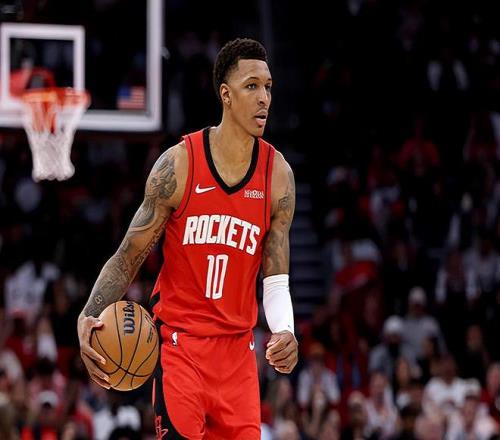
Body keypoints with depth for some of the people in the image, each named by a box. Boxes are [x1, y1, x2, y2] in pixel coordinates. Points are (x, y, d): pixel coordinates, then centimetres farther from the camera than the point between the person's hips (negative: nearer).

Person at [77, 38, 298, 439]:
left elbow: (276, 279, 3)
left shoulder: (278, 174, 0)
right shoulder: (178, 164, -7)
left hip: (237, 348, 3)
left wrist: (284, 331, -18)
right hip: (178, 341, -3)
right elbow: (128, 257, -2)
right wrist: (87, 319, -17)